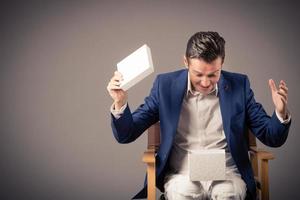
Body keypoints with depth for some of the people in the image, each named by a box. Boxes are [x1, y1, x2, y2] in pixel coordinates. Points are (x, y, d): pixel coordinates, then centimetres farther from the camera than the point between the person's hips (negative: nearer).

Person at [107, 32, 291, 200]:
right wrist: (120, 103, -18)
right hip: (181, 174, 0)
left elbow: (271, 138, 6)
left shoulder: (239, 85, 2)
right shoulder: (166, 84, 0)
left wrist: (281, 113, -15)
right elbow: (126, 135, 1)